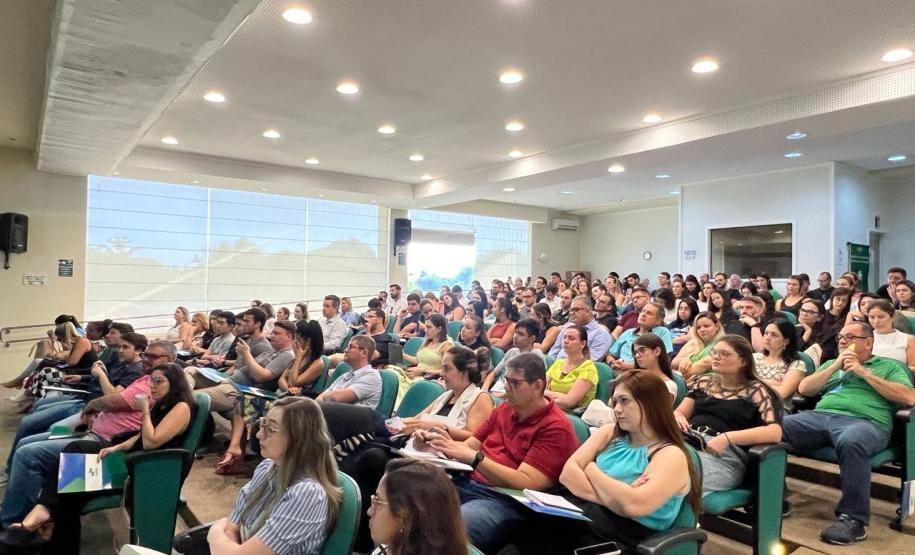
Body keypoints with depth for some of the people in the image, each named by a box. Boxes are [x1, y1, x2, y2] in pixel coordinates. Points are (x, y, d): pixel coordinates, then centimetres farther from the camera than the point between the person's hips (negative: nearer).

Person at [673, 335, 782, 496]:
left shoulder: (756, 390, 8)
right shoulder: (703, 382, 21)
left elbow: (775, 432, -6)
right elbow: (678, 413, 20)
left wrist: (727, 437, -16)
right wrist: (678, 418, -5)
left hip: (725, 452, -4)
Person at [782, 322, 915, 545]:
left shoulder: (889, 366, 20)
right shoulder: (831, 363, 30)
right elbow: (804, 389, 16)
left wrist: (864, 372, 0)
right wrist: (835, 366, 8)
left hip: (865, 421, -4)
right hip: (820, 414, 4)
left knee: (850, 442, -42)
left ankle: (853, 519, -29)